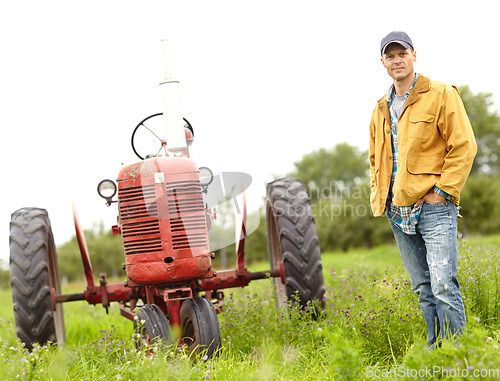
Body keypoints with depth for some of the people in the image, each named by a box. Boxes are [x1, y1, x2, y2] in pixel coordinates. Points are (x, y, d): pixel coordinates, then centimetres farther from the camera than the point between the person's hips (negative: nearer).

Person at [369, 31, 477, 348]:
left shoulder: (441, 95, -2)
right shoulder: (381, 110, 17)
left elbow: (464, 146, -8)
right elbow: (375, 160, 28)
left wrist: (442, 191, -12)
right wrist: (378, 197, 13)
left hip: (433, 206, -6)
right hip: (398, 211, 6)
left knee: (443, 284, -13)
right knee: (423, 287, 10)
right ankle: (435, 348, 18)